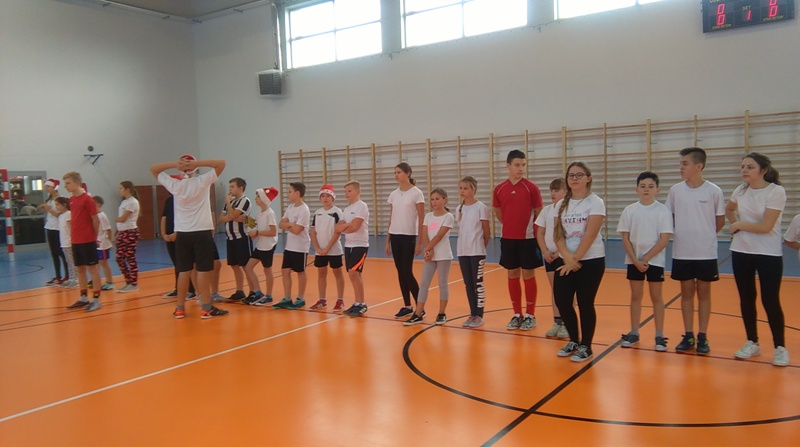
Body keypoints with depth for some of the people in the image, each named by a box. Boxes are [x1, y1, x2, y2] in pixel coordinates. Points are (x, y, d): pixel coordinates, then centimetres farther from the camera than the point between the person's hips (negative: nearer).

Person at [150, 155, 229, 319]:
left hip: (182, 233, 3)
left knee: (184, 271, 8)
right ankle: (206, 308, 2)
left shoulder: (174, 185, 2)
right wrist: (197, 163, -10)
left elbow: (153, 169, 14)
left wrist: (174, 164, -3)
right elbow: (221, 163, -4)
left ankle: (180, 308, 14)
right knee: (203, 270, -1)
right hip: (202, 232, -3)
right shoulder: (203, 181, -6)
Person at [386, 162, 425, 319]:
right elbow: (391, 219, 13)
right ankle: (407, 306, 17)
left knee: (407, 272, -7)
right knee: (400, 272, 7)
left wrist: (420, 242, -12)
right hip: (395, 237, 6)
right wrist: (387, 241, 11)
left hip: (408, 237, -5)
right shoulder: (393, 195, 9)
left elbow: (421, 220, -8)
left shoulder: (416, 193, -7)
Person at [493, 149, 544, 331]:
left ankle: (530, 315, 15)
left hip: (528, 238, -3)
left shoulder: (531, 187, -7)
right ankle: (517, 314, 20)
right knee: (512, 276, 9)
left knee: (528, 276, 4)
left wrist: (537, 234, 2)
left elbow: (539, 213, -1)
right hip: (508, 239, 3)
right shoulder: (499, 189, 2)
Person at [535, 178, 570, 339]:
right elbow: (540, 233, 7)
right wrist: (545, 251, -5)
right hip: (549, 255, 5)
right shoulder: (546, 210, 6)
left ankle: (567, 323, 8)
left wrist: (560, 252, -17)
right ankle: (557, 322, 18)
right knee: (555, 290, 11)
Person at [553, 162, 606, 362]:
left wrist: (575, 259, -16)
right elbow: (558, 235, 2)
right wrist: (567, 257, -14)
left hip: (591, 260, -4)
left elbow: (590, 235, -15)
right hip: (565, 260, 5)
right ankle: (573, 340, 24)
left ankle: (585, 346, 18)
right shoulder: (562, 204, 7)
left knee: (585, 303, 1)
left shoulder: (595, 202, -8)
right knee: (562, 301, 2)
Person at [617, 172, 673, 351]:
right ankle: (634, 333, 18)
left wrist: (645, 259, -14)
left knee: (656, 296, 6)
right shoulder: (629, 210, -2)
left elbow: (664, 240, -10)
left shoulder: (663, 210, -7)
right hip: (633, 261, 2)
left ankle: (659, 336, 13)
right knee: (635, 296, 10)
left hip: (655, 260, -2)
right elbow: (625, 238, -1)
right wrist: (636, 260, -11)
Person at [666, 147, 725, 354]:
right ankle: (688, 336, 18)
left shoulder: (714, 191, -6)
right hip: (681, 252, 2)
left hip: (706, 253, -2)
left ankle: (703, 337, 17)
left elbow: (720, 221, 5)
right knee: (686, 292, 9)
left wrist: (704, 236, 7)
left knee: (704, 292, 8)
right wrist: (684, 235, 7)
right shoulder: (675, 190, -1)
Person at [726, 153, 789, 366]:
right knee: (746, 299, 10)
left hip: (768, 254, -5)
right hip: (741, 252, 5)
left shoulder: (776, 191, -14)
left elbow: (765, 226, -20)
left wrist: (739, 224, -6)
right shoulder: (740, 190, 2)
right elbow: (729, 209, 24)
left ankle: (780, 348, 13)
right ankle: (752, 343, 24)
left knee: (770, 300, -2)